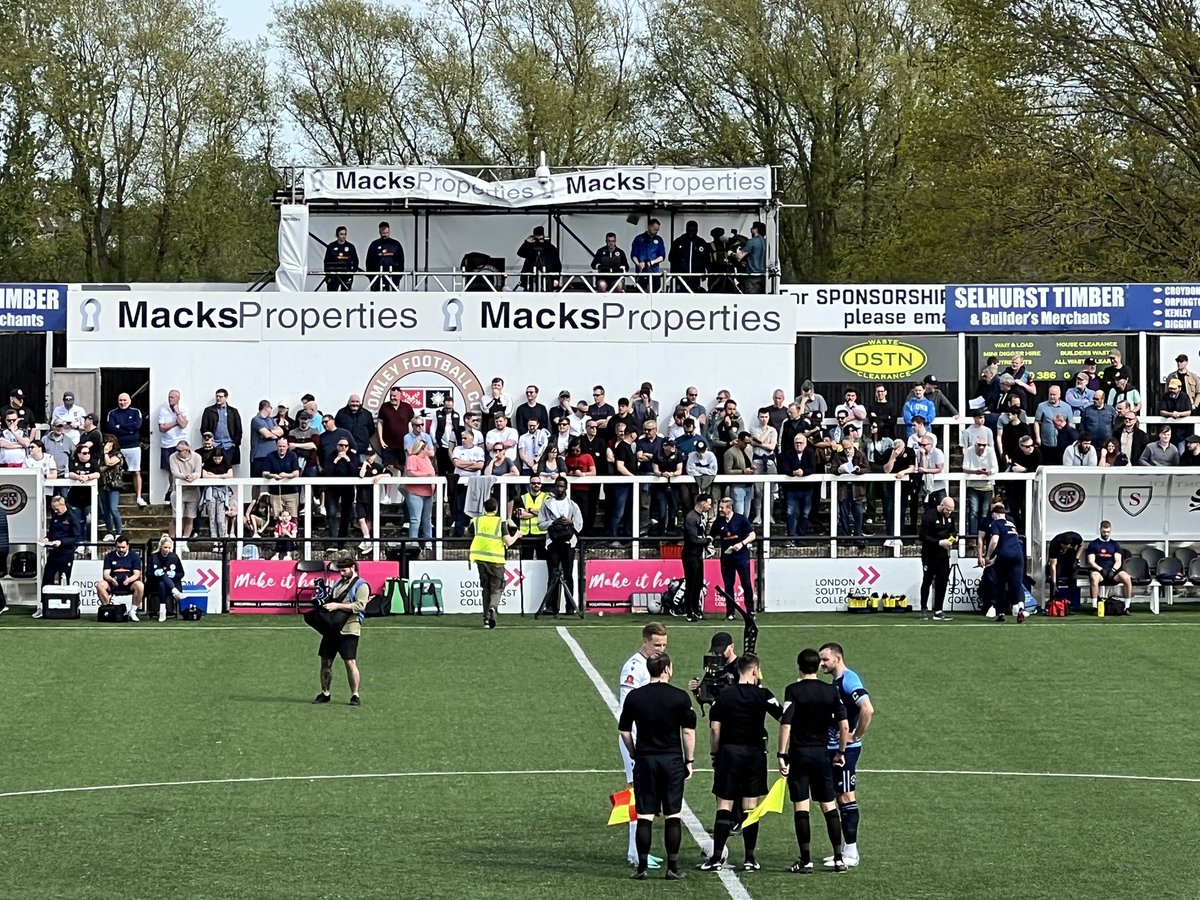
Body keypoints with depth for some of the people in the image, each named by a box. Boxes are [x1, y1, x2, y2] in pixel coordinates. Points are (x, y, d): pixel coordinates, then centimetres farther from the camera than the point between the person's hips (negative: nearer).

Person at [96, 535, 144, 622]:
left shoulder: (134, 557, 5)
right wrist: (111, 579, -26)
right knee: (100, 585, -29)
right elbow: (106, 574, -1)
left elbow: (137, 574, -5)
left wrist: (129, 580, -29)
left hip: (129, 584, -1)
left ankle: (133, 611, -21)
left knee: (140, 585, -34)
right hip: (113, 584, 1)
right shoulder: (109, 556, 7)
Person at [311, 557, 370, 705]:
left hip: (349, 629, -7)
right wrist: (323, 604, 8)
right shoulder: (338, 584, 22)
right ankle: (325, 693, 17)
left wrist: (337, 606, -19)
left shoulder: (361, 586, -3)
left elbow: (360, 605, -16)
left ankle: (355, 695, -6)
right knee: (326, 661, 7)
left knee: (350, 662, -11)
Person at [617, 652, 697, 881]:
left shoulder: (634, 697, 0)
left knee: (645, 816, 3)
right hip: (673, 760, -1)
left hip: (645, 760, 1)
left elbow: (624, 731, 4)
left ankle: (643, 866, 1)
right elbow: (688, 732, -3)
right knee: (673, 816, 4)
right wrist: (689, 761, 6)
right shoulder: (680, 697, -4)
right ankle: (673, 867, 4)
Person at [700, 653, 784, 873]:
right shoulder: (762, 695, -5)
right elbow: (784, 717, -6)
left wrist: (714, 755, 7)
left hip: (728, 752, 0)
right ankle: (750, 858, 6)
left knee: (724, 805, 2)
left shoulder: (723, 695, 0)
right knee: (751, 807, 5)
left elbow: (714, 729, -1)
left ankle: (716, 857, -4)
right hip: (754, 753, 0)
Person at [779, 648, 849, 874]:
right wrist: (841, 751, 13)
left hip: (799, 753, -3)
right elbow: (844, 725, 1)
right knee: (829, 805, 8)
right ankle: (838, 858, 7)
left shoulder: (793, 690, -7)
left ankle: (806, 861, -2)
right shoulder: (831, 691, 2)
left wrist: (782, 755, -11)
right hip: (822, 753, 3)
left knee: (801, 807, 0)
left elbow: (786, 724, -14)